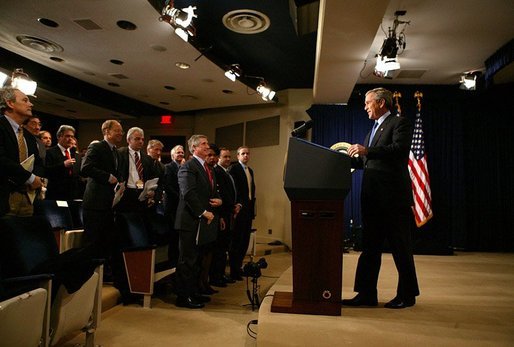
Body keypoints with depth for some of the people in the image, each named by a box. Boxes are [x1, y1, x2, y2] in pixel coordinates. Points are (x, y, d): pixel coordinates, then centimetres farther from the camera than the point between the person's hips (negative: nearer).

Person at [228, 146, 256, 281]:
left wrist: (252, 206, 12)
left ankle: (238, 266, 24)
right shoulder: (233, 168, -7)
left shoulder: (250, 170, 18)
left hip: (248, 209, 8)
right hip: (239, 209, -8)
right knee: (236, 240, -3)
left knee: (245, 240, 12)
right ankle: (234, 271, 5)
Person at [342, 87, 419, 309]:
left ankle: (407, 295, 16)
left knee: (400, 247, 3)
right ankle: (367, 294, 16)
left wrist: (367, 151, -25)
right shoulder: (372, 131, 23)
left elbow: (399, 149, -20)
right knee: (370, 247, 9)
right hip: (372, 197, 9)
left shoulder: (400, 123, -2)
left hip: (393, 196, -8)